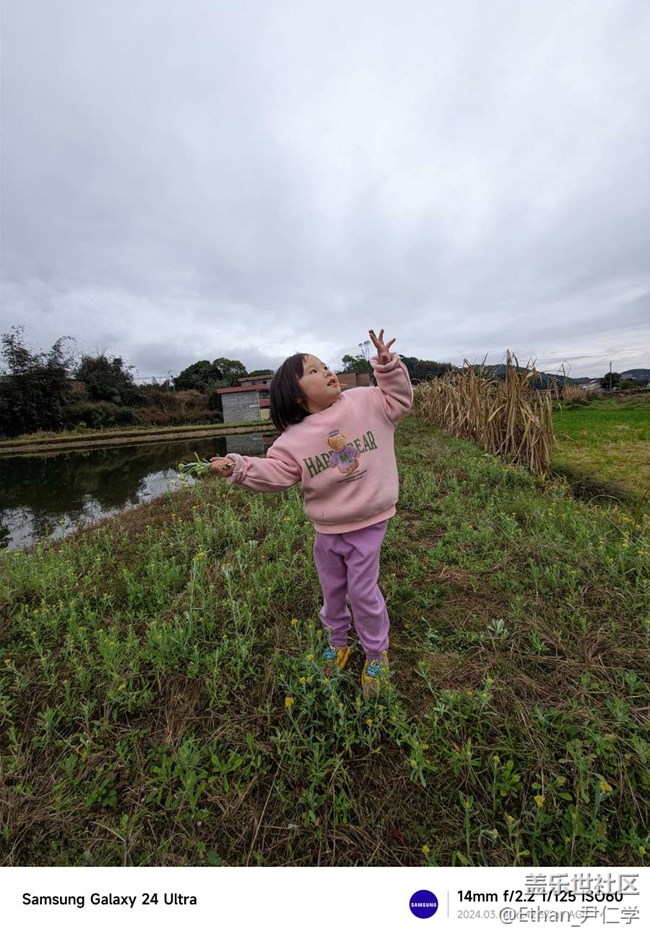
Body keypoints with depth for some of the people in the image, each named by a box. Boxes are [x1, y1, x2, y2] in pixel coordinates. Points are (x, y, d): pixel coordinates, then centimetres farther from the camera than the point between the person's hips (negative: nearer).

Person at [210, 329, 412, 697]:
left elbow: (399, 400, 7)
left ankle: (377, 654, 39)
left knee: (362, 590, 9)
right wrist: (241, 467, -27)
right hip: (326, 530, 2)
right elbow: (274, 471, -13)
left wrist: (388, 366, -4)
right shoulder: (295, 438, -9)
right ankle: (338, 643, 51)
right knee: (332, 590, 21)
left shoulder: (367, 401, -6)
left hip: (367, 525, -1)